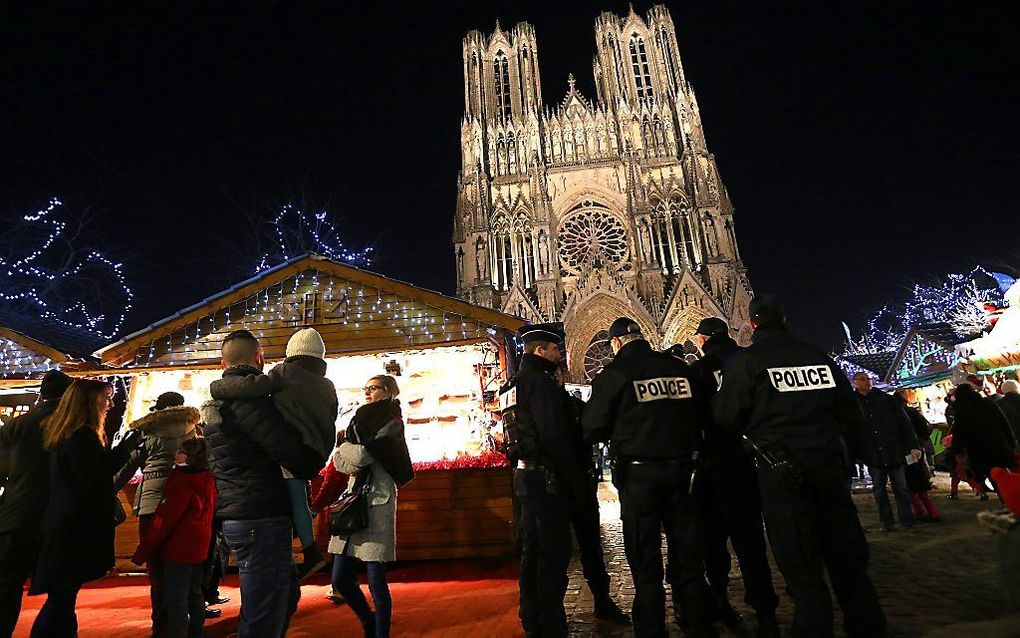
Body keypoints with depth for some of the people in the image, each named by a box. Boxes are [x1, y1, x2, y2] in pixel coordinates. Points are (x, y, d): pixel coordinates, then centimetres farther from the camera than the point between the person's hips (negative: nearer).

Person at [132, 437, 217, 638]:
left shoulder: (182, 480, -19)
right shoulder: (208, 479, 3)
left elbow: (163, 519, -18)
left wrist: (141, 553, -11)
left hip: (179, 548, -8)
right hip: (199, 548, 8)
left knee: (175, 601, 1)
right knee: (194, 594, 19)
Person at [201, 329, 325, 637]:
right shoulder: (248, 394, -17)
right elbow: (293, 454, -22)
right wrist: (317, 457, -1)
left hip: (237, 516, 10)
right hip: (261, 519, -10)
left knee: (287, 593, 23)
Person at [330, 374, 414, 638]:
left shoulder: (392, 424, -3)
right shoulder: (363, 421, 19)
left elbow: (360, 455, -16)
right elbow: (339, 460, 9)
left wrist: (347, 449, 1)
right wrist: (354, 461, -9)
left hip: (376, 505, -7)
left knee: (376, 582, -2)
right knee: (340, 579, 10)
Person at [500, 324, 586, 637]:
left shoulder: (512, 386, 15)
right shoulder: (540, 382, -15)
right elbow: (555, 437, -22)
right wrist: (577, 480, -15)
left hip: (524, 475, 10)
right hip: (547, 478, -10)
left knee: (532, 550, 18)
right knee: (554, 553, 0)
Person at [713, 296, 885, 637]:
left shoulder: (746, 361, -9)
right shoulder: (818, 356, 4)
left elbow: (726, 417, -9)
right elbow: (851, 413, 9)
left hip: (781, 471, -4)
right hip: (829, 464, 5)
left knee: (802, 568, 5)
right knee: (847, 557, 19)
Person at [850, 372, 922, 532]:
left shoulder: (886, 399, 4)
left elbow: (905, 422, 2)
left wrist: (913, 445, -6)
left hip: (894, 452, 0)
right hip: (873, 456, 0)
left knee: (901, 488, 6)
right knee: (879, 489, 8)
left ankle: (907, 521, 18)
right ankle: (886, 521, 19)